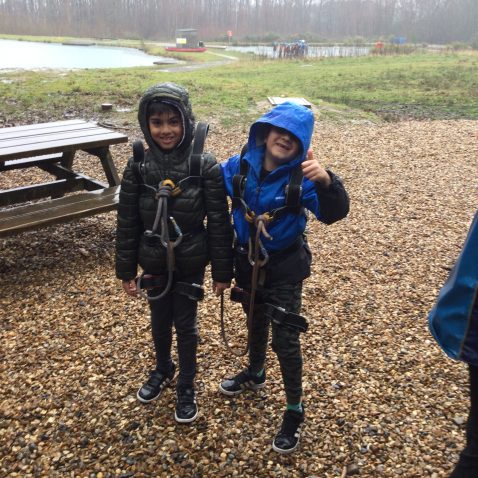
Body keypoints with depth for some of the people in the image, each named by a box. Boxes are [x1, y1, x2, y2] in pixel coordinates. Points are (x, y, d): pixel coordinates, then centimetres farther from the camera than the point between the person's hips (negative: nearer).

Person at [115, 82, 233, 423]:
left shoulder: (205, 167, -16)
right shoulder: (137, 168, -10)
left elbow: (219, 223, -10)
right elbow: (127, 224, -2)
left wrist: (222, 271, -6)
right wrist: (126, 271, 2)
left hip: (191, 264, -2)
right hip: (153, 263, 2)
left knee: (185, 324, 12)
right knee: (160, 321, 20)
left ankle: (187, 386, 35)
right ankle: (163, 370, 48)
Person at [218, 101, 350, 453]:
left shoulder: (301, 177, -21)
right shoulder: (240, 166, -11)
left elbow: (334, 213, -32)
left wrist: (326, 181, -51)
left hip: (284, 267, -4)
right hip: (247, 261, 4)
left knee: (285, 338, 0)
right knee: (256, 322, 26)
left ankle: (295, 411, 20)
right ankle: (255, 374, 53)